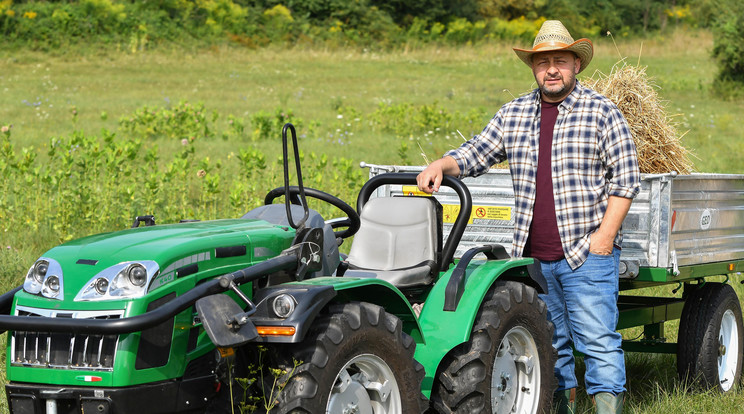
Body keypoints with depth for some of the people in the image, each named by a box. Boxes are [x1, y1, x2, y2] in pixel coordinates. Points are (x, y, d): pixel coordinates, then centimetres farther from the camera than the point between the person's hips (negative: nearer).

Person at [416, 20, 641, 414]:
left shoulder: (601, 112, -1)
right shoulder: (513, 114, 12)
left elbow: (625, 178, -4)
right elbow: (474, 153, 18)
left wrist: (604, 236, -11)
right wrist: (440, 165, -2)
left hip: (587, 253, -5)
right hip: (533, 256, 5)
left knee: (598, 339, -9)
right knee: (548, 341, 10)